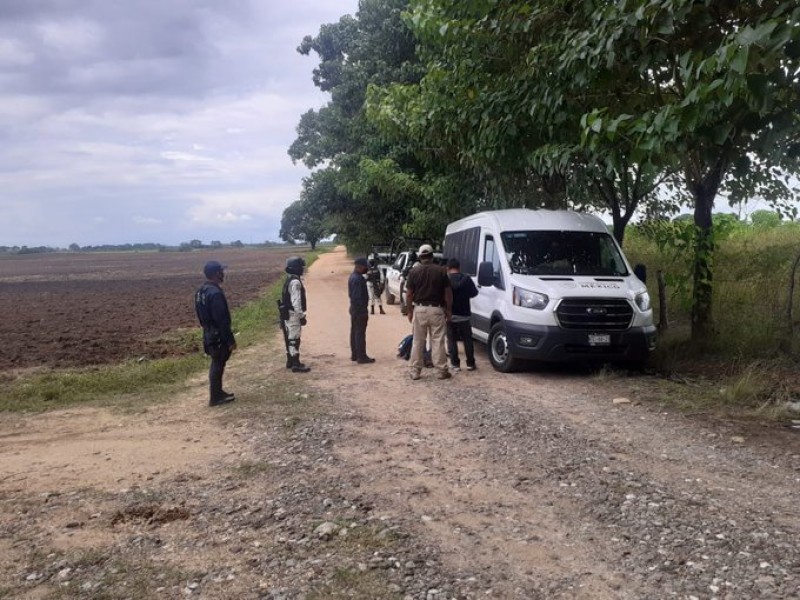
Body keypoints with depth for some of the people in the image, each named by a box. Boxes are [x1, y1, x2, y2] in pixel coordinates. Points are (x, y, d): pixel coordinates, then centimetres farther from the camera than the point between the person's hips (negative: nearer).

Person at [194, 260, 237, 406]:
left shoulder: (200, 291, 6)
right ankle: (215, 397, 10)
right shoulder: (215, 293, -25)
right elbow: (222, 320, -24)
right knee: (217, 365, 1)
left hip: (209, 334, 9)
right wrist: (230, 340, -19)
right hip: (218, 336, -9)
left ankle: (218, 392, 31)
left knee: (216, 364, 20)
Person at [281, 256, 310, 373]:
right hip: (293, 314, -10)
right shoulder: (295, 282, -19)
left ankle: (290, 361, 26)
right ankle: (296, 364, -6)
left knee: (290, 338, 17)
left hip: (287, 314, 10)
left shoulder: (289, 280, 13)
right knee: (294, 339, -8)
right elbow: (296, 301, -23)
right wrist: (301, 315, -20)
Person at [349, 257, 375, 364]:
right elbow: (357, 297, -25)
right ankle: (361, 357, -2)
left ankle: (354, 355, 24)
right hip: (360, 310, -11)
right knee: (360, 333, -6)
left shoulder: (353, 276, 12)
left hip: (354, 309, 11)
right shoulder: (358, 279, -21)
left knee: (354, 332, 15)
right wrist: (363, 311, -22)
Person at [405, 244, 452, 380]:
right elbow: (448, 293, 0)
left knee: (418, 342, 8)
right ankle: (441, 371, 5)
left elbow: (409, 294, 0)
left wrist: (409, 311, 10)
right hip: (436, 309, -1)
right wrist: (448, 310, 9)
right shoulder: (440, 271, -2)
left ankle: (415, 371, 12)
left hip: (419, 309, 1)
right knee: (438, 341, 3)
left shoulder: (414, 271, -1)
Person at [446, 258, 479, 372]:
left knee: (452, 340, 6)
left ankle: (455, 364, 2)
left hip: (449, 315, -1)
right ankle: (470, 363, 13)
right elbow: (474, 292, 2)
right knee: (467, 340, 11)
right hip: (464, 315, 1)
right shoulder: (466, 279, -4)